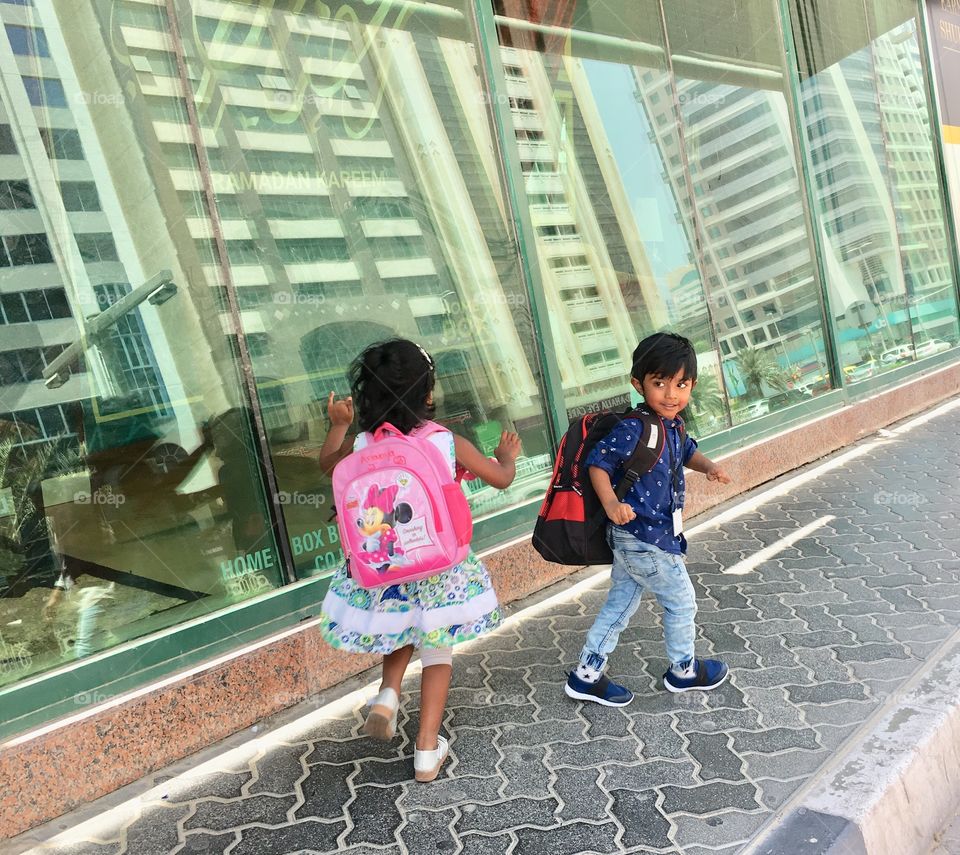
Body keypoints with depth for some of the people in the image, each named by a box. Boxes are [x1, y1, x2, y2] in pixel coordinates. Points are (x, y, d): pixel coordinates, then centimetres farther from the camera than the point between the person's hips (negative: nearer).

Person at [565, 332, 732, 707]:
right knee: (681, 599, 10)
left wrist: (708, 466, 4)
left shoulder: (674, 424, 5)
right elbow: (598, 463, -21)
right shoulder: (633, 429, -24)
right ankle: (683, 670, 33)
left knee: (620, 603, 16)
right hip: (644, 539, -9)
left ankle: (586, 675, 25)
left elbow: (687, 451, 24)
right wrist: (610, 503, -34)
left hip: (632, 539, 9)